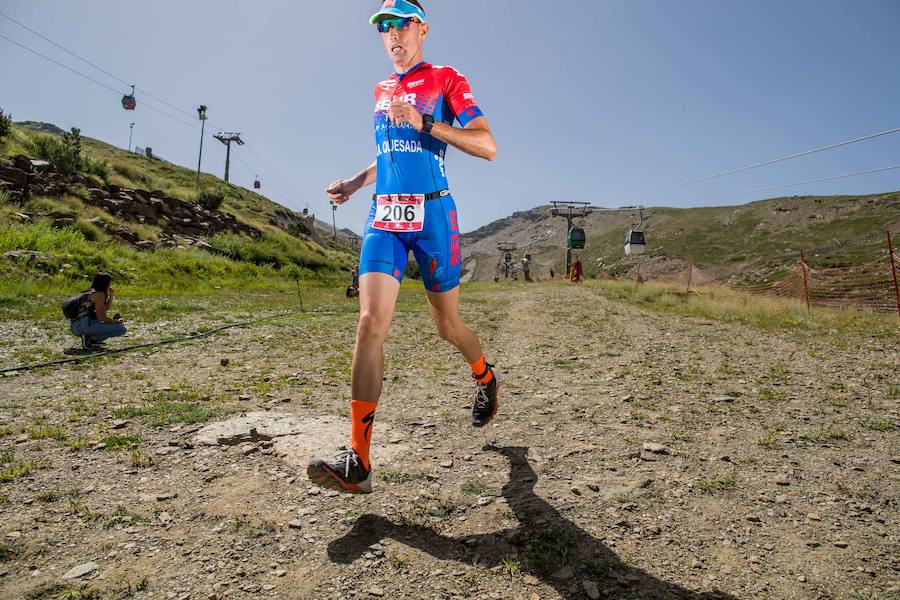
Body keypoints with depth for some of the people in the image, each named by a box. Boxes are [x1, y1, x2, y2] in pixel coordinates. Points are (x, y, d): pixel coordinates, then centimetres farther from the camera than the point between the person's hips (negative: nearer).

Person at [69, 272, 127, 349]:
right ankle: (90, 339, -9)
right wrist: (115, 321, 1)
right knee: (121, 329, -13)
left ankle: (92, 338, 12)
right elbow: (100, 317, -12)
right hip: (85, 325, -10)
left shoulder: (91, 292, 22)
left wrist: (111, 295, 20)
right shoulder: (99, 294, -5)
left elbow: (107, 308, 32)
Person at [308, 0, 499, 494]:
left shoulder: (446, 79, 3)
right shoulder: (381, 92, 20)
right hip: (383, 216, 4)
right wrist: (354, 183, 17)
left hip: (432, 215, -4)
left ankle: (486, 378, 42)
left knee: (447, 326, 6)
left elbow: (486, 146, -8)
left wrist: (423, 122, -15)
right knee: (371, 322, -13)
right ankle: (358, 462, -13)